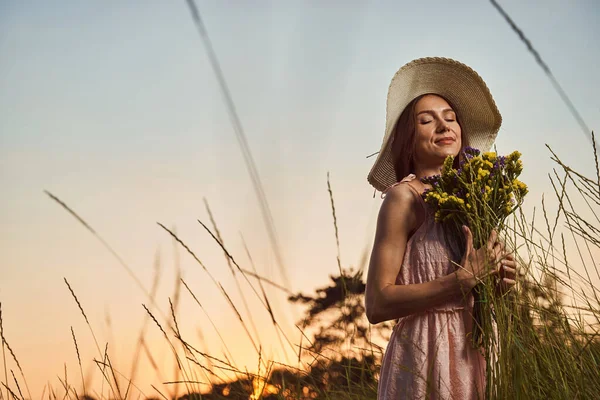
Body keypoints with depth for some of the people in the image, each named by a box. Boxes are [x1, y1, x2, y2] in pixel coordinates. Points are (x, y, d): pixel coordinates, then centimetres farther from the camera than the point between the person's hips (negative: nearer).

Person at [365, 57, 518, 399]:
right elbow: (378, 304, -15)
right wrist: (464, 280, -19)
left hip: (471, 356, 7)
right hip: (424, 360, -7)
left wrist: (497, 281, 0)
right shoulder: (405, 197, -8)